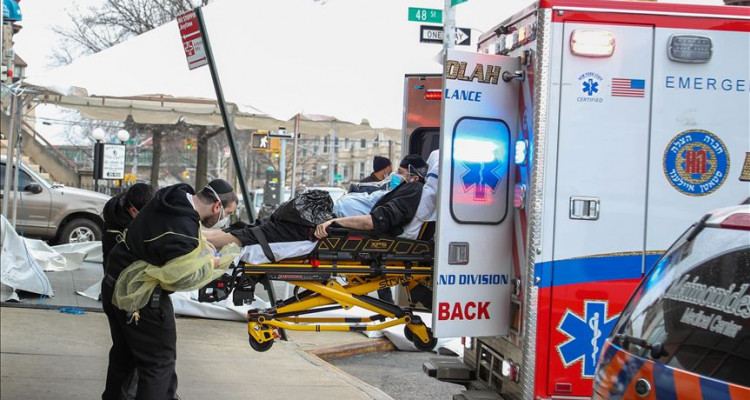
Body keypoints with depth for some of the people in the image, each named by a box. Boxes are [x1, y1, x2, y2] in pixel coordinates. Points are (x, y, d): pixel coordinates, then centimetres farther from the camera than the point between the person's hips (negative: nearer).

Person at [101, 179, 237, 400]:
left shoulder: (175, 193, -2)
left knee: (123, 353, 27)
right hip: (140, 299, -10)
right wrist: (211, 263, -8)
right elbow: (182, 276, -22)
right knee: (159, 364, 2)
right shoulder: (184, 234, -30)